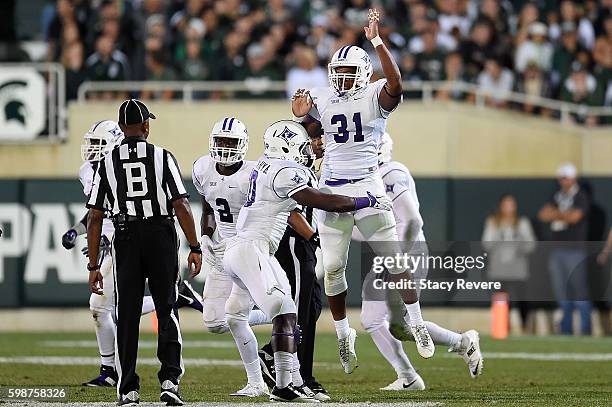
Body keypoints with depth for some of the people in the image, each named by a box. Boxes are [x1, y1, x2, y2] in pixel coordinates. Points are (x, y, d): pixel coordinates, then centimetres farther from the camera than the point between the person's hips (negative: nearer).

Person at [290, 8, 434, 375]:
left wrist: (377, 42, -35)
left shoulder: (375, 97, -5)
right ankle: (344, 334, 21)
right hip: (332, 189, 4)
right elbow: (307, 139, 20)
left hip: (367, 186, -4)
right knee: (333, 268, 7)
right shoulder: (322, 100, 8)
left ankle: (418, 324, -1)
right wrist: (301, 117, -1)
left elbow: (395, 83, -28)